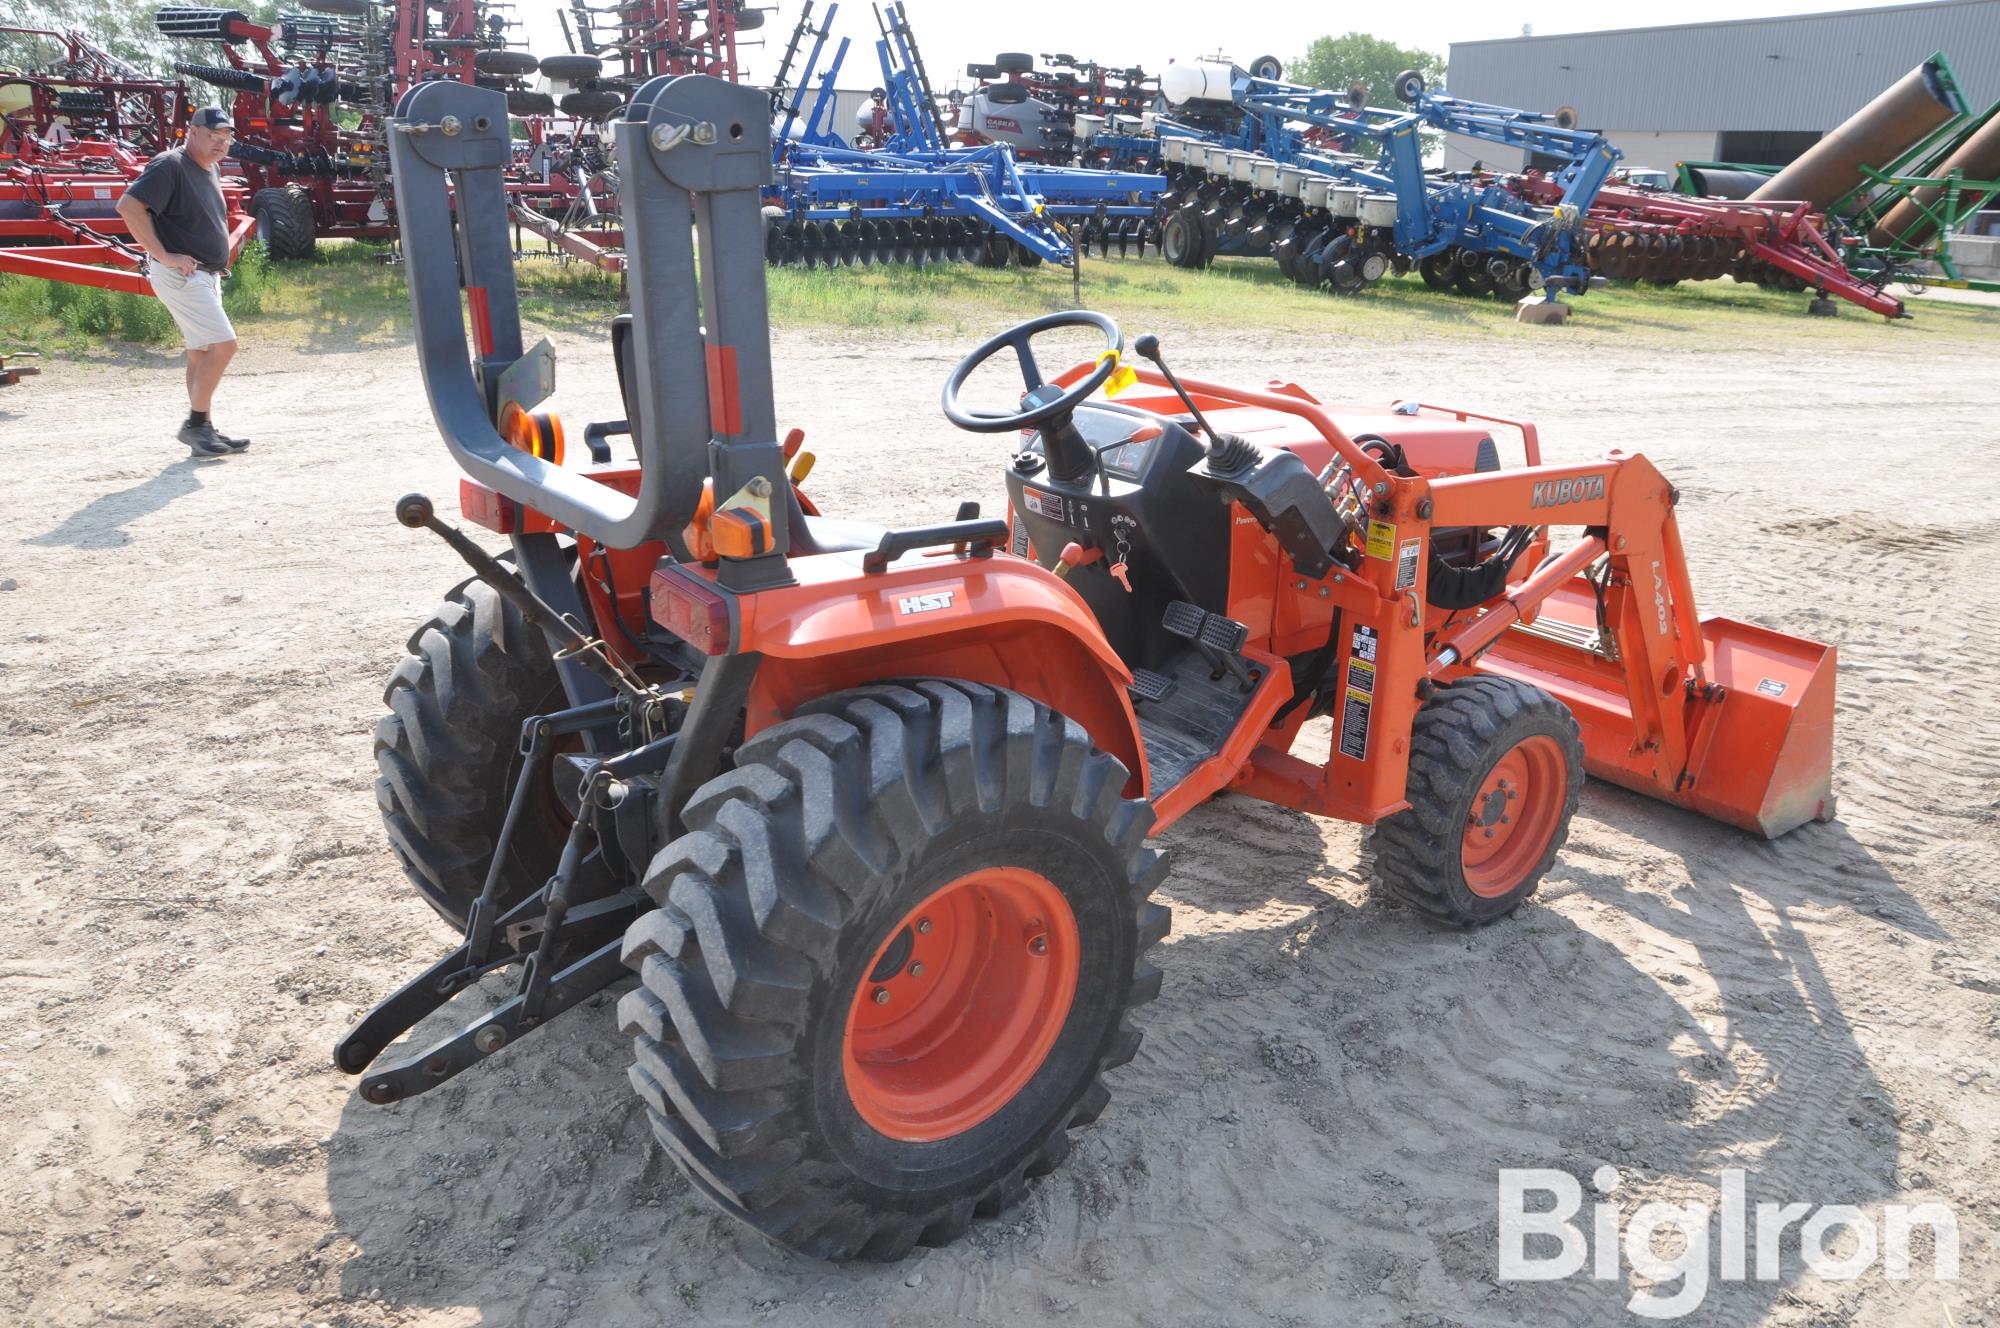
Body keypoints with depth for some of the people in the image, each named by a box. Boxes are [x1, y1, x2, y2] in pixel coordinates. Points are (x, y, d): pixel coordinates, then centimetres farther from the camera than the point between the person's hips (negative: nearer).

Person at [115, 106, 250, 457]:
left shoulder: (208, 169, 15)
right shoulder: (170, 165, -14)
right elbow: (128, 206, -23)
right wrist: (163, 255, -24)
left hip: (206, 276, 9)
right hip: (180, 275, -9)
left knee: (202, 352, 10)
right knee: (223, 344, -15)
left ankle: (203, 430, 16)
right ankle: (195, 425, -7)